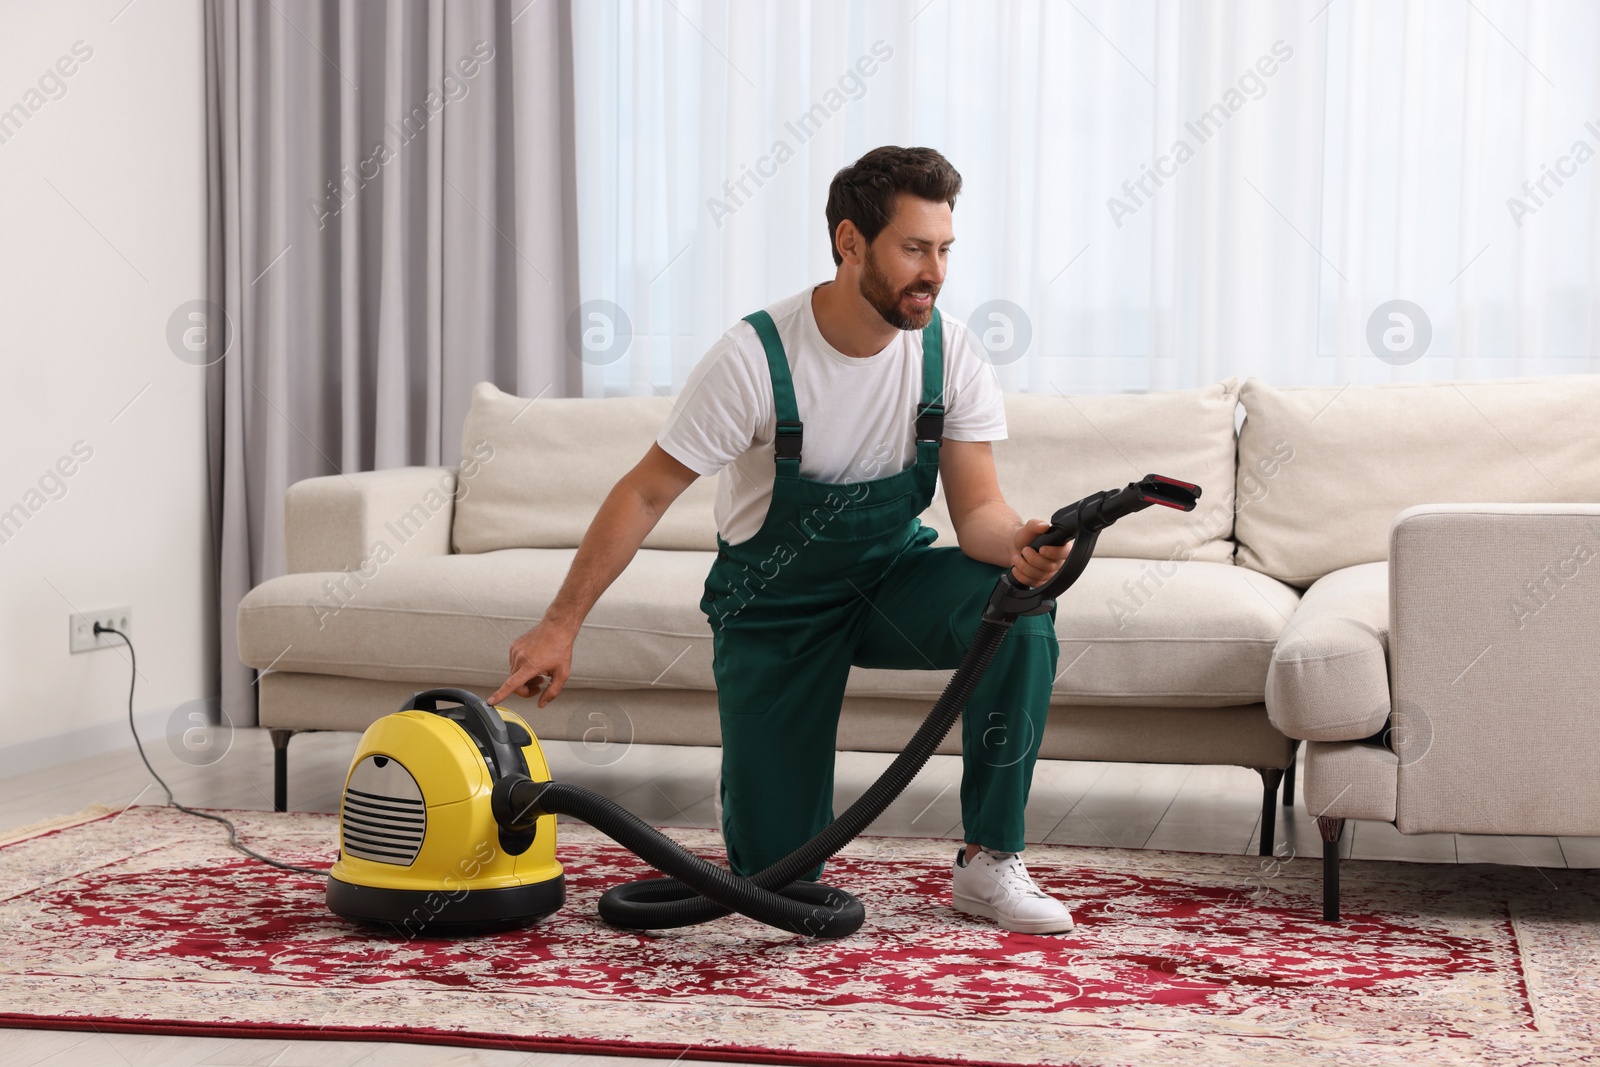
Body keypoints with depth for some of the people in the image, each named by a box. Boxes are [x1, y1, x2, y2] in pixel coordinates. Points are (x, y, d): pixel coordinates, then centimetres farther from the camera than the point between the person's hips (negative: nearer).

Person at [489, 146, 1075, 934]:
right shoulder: (756, 357, -25)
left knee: (1018, 610, -31)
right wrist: (559, 626, -24)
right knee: (774, 871, -6)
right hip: (773, 602, -3)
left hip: (892, 575, 3)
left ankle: (989, 861, -17)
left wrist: (1019, 545, -43)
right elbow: (646, 494, -21)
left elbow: (977, 509, -18)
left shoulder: (949, 352, -15)